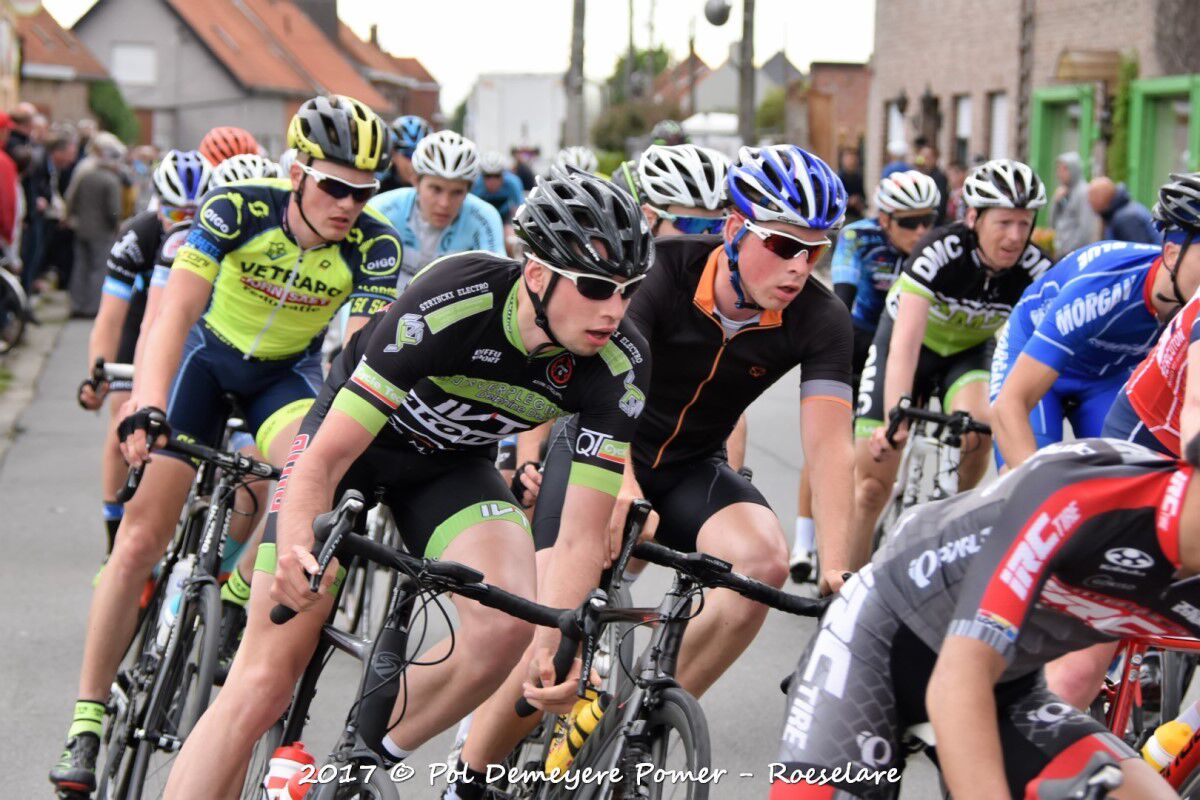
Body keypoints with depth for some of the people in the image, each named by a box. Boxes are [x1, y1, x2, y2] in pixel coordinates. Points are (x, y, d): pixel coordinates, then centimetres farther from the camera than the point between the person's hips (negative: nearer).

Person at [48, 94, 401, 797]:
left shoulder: (374, 246, -23)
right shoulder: (238, 208, -27)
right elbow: (176, 310, -34)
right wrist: (149, 408, -48)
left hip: (289, 371, 1)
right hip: (209, 355, -1)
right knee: (142, 537, -8)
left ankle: (240, 597, -6)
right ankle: (89, 717, 3)